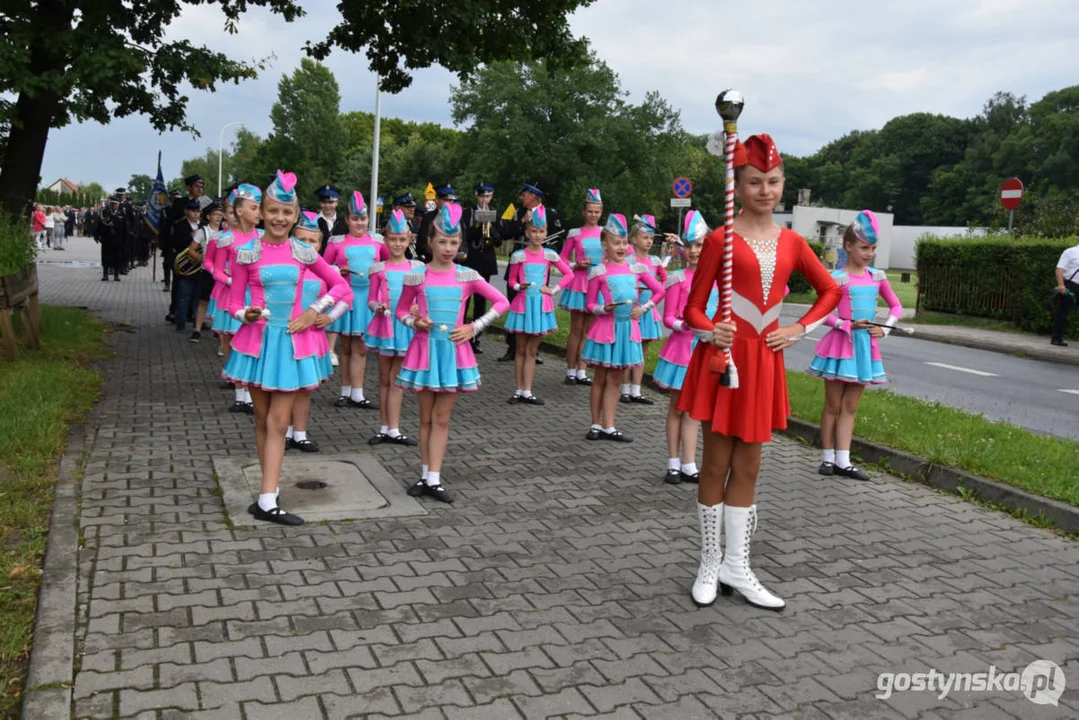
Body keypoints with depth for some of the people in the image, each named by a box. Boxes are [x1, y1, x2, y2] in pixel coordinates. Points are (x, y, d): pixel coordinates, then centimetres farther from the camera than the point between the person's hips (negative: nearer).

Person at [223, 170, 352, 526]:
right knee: (263, 420, 8)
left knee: (278, 422, -2)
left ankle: (267, 501, -1)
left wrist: (316, 312, 0)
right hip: (258, 340, 0)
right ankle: (270, 493, 19)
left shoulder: (304, 252, 1)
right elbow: (234, 303, 1)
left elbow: (341, 285, 11)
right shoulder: (247, 253, -3)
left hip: (292, 340, 1)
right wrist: (247, 314, -20)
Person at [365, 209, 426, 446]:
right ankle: (385, 428, 16)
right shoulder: (379, 269, 0)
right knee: (384, 379, 8)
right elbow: (371, 300, 5)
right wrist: (377, 307, -15)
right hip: (384, 324, 0)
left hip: (405, 326, 0)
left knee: (395, 379, 4)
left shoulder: (417, 268, 2)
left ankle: (393, 430, 8)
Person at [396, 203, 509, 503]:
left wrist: (474, 327, -5)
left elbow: (502, 302, 3)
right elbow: (401, 310, 9)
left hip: (454, 350, 0)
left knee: (442, 418, 4)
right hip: (425, 348, 0)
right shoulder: (416, 277, -3)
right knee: (426, 417, 8)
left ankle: (434, 479, 8)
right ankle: (426, 475, 19)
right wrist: (414, 322, -12)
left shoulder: (467, 276, -2)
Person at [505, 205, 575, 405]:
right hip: (523, 304, -1)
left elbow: (569, 274, 5)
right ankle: (519, 391, 13)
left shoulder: (549, 254, 0)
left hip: (541, 305, 1)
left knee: (532, 351, 7)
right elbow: (512, 280, 3)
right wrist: (519, 287, -17)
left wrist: (554, 290, -4)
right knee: (521, 350, 6)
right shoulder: (518, 256, -4)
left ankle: (527, 392, 10)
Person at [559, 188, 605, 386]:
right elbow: (563, 258, 4)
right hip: (579, 283, -2)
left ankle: (581, 371, 14)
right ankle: (570, 371, 9)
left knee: (588, 329, 7)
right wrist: (576, 265, -13)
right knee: (576, 329, 1)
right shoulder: (575, 233, 0)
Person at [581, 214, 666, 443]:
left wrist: (643, 309, 1)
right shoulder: (599, 272, -5)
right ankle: (596, 425, 16)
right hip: (605, 328, -3)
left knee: (614, 380, 8)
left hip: (627, 328, 3)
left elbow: (660, 291, 11)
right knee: (601, 379, 7)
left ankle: (608, 427, 14)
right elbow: (589, 304, -2)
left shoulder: (637, 269, 3)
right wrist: (603, 309, -21)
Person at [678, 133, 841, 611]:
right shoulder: (721, 240, -5)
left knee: (747, 467, 10)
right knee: (716, 465, 4)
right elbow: (694, 306, -5)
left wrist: (800, 329, 6)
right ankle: (709, 566, 18)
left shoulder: (791, 242, 8)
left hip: (765, 361, 4)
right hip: (723, 357, -4)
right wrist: (712, 333, -25)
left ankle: (736, 567, 21)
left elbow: (830, 291, 19)